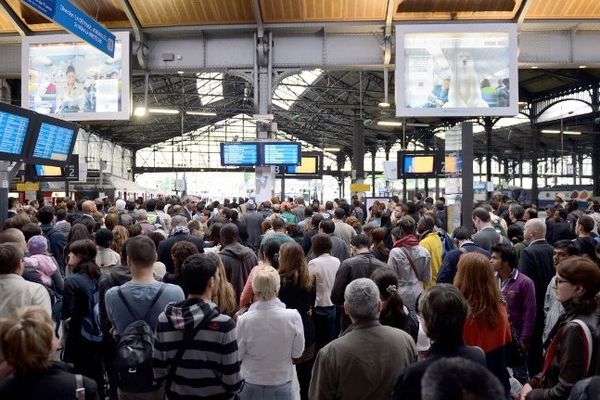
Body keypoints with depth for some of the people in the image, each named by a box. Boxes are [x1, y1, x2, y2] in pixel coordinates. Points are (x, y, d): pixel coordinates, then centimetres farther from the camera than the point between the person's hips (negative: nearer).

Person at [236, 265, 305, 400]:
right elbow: (297, 353, -8)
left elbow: (238, 355, -7)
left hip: (251, 385, 0)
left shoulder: (244, 320, -21)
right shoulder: (293, 317, -21)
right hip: (281, 384, 0)